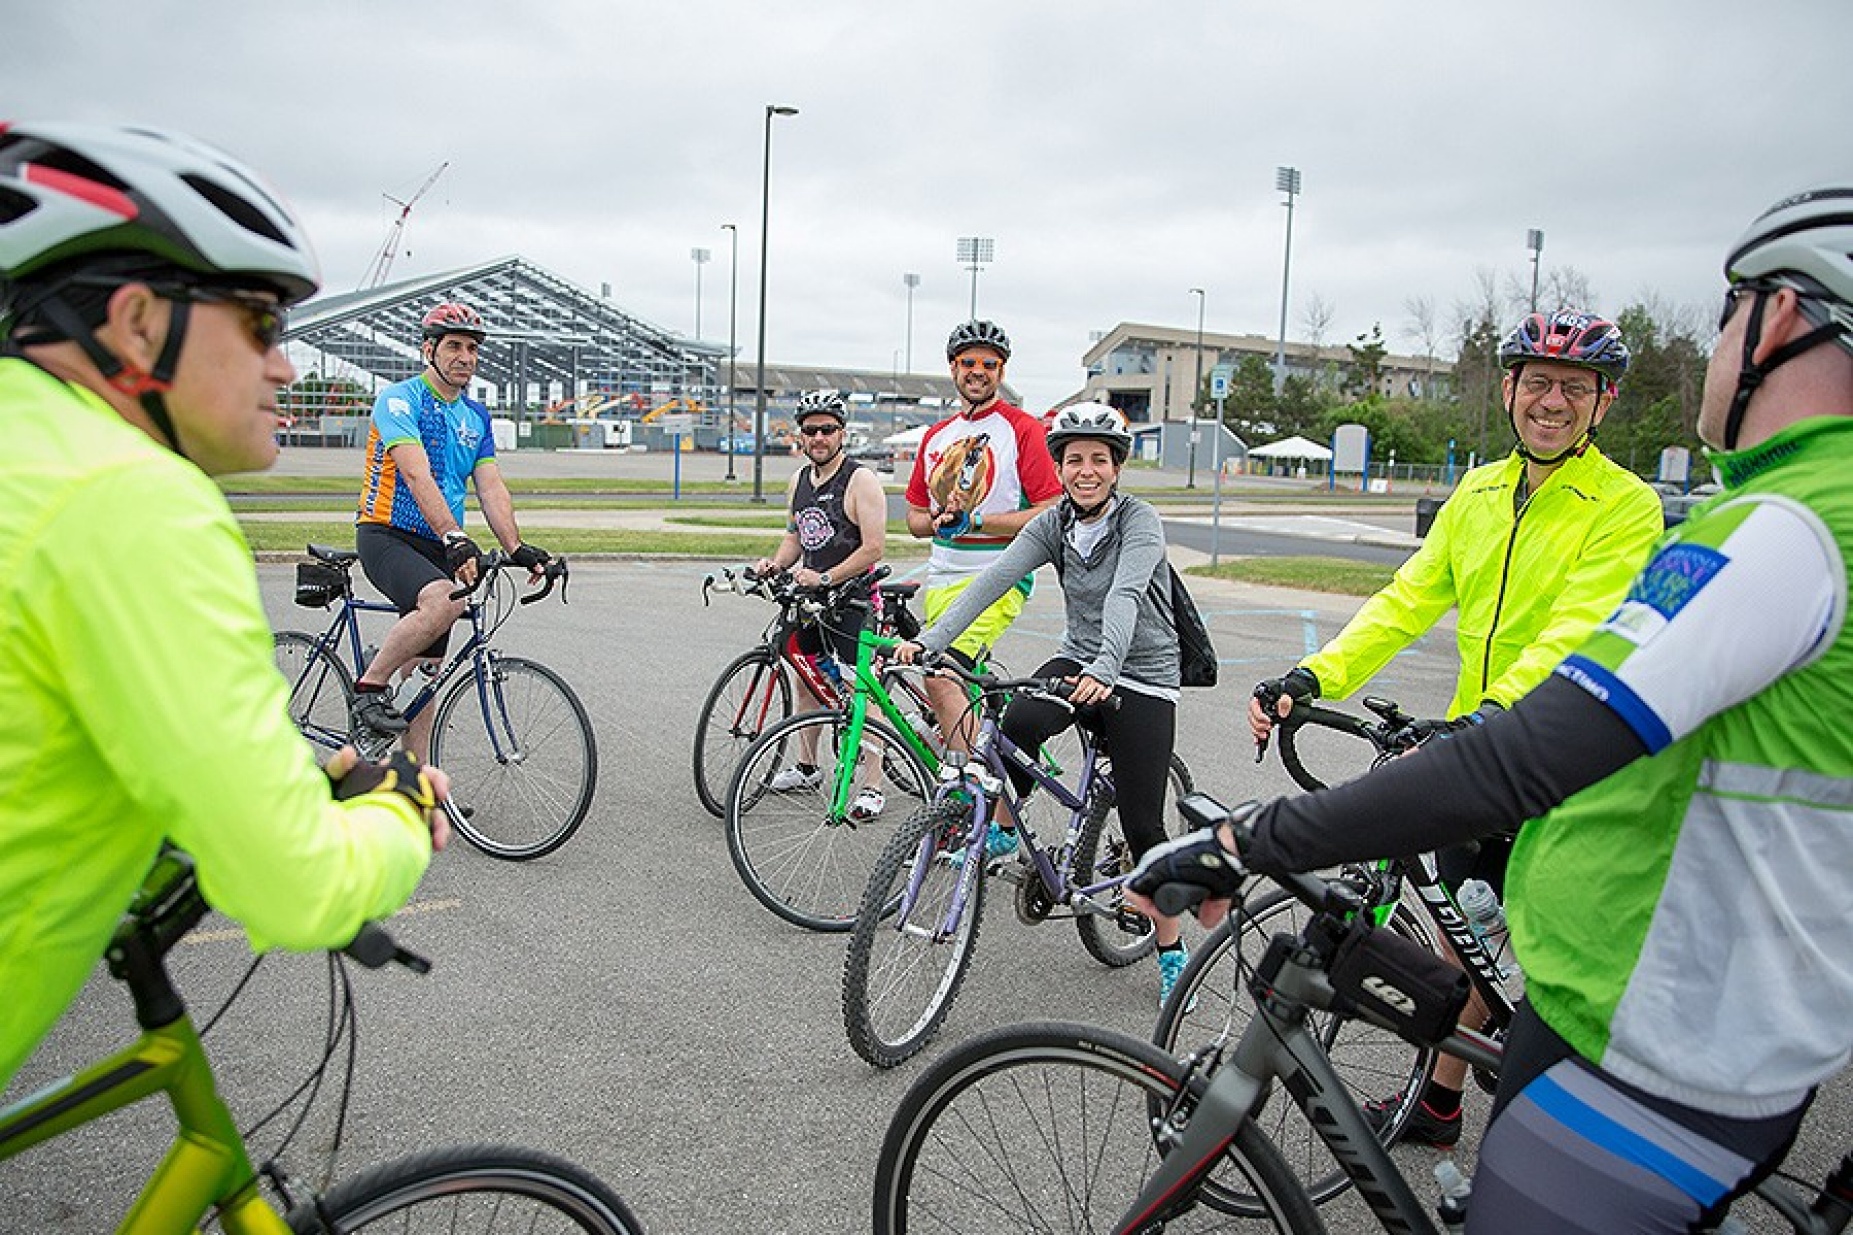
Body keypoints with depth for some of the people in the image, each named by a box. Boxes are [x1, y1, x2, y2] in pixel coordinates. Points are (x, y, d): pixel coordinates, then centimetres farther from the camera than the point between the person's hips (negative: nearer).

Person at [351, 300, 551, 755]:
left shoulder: (476, 416, 12)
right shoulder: (400, 399, -9)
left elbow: (491, 487, 2)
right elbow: (417, 476, -23)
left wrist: (516, 549, -13)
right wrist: (455, 539, -36)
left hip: (437, 548, 7)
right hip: (386, 536, -7)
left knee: (424, 670, 6)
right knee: (443, 602, -36)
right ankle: (369, 687, -16)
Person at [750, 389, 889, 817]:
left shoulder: (861, 481, -13)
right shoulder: (798, 481, 11)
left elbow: (874, 547, -18)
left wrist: (824, 578, -24)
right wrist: (775, 564, 1)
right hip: (810, 595, 8)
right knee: (808, 678, 16)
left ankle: (873, 787, -1)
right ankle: (806, 766, 32)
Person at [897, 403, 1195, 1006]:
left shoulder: (1140, 521, -15)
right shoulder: (1053, 524, 0)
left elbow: (1124, 596, -32)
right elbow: (994, 578, -13)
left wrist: (1104, 670, -49)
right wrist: (930, 639, -26)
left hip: (1142, 676, -4)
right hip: (1077, 660, 4)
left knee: (1142, 824, -5)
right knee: (1018, 722, -30)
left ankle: (1171, 948, 15)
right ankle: (1002, 828, -3)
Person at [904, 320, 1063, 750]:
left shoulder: (1022, 428, -4)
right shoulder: (937, 436, 15)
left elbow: (1051, 514, -11)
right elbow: (915, 517, 20)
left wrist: (973, 522, -15)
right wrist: (941, 519, -4)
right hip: (942, 580, 7)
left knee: (941, 675, -24)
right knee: (957, 689, 11)